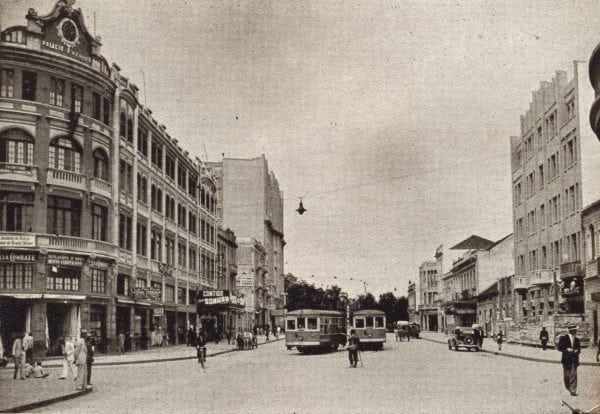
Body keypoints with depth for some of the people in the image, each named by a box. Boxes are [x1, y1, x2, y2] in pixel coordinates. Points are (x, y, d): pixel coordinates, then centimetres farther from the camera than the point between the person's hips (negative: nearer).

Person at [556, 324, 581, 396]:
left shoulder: (577, 340, 10)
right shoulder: (563, 338, -3)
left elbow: (579, 349, 16)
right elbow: (558, 347, -5)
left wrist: (577, 351, -7)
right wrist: (566, 349, -18)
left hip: (574, 360, 2)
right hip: (566, 359, -2)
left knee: (573, 375, -7)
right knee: (566, 376, 8)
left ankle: (573, 391, -6)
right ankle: (568, 388, 31)